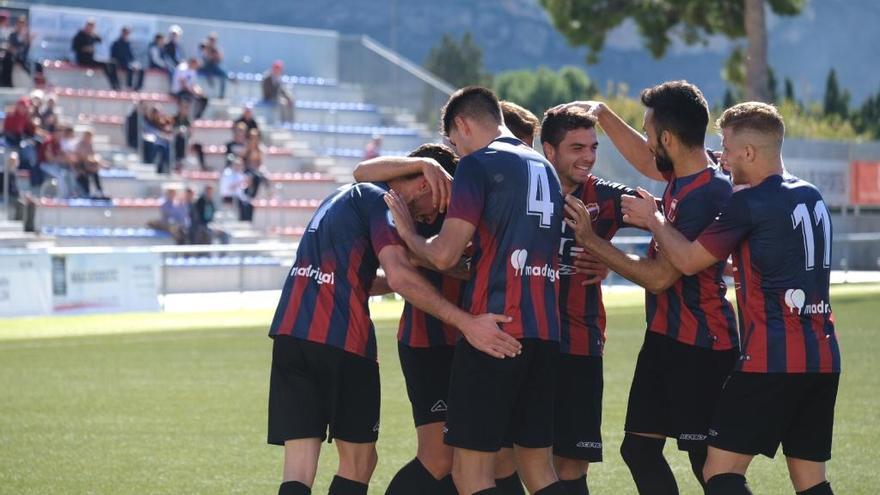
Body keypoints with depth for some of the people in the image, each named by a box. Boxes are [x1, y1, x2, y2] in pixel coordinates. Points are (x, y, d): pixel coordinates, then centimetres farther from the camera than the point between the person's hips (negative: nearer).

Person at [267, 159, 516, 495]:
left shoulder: (348, 194, 26)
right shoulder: (380, 201, -2)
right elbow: (399, 277, -18)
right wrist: (466, 323, -22)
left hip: (290, 332, 7)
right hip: (340, 340, -7)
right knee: (358, 464, 8)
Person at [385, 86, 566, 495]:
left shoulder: (477, 164, -4)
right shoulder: (544, 168, 19)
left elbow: (445, 254, -10)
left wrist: (408, 234, 8)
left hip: (493, 330, -8)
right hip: (546, 331, 8)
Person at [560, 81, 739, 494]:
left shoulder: (705, 195, -23)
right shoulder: (682, 174, 4)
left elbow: (659, 277, -21)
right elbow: (646, 162, 30)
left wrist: (591, 241, -12)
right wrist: (602, 114, 24)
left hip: (699, 347, -10)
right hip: (666, 336, 10)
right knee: (639, 448, 12)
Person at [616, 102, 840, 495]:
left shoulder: (749, 202, -10)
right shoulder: (811, 197, 15)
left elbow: (689, 260, -6)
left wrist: (653, 219, 11)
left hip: (772, 359, -8)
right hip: (823, 358, 8)